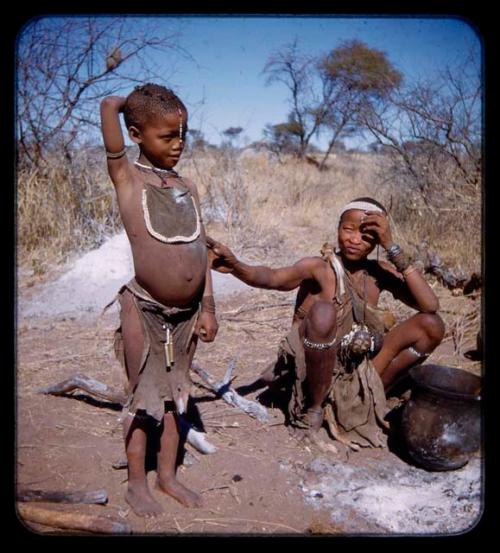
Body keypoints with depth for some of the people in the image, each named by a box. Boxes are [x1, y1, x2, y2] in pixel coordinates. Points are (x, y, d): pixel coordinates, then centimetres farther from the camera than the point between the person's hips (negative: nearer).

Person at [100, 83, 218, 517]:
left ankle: (168, 474, 33)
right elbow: (109, 106, -14)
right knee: (144, 397, 8)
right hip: (145, 310, -5)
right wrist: (130, 103, 7)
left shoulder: (188, 188, 10)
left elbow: (200, 250, 11)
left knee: (175, 394, 16)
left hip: (187, 313, 5)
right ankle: (137, 483, 26)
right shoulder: (127, 178, -5)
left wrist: (208, 308, 8)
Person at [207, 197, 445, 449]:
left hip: (359, 372, 4)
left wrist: (393, 248, -17)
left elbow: (430, 305, -12)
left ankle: (369, 396, 1)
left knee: (431, 325, -8)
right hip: (316, 373, -4)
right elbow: (273, 277, -30)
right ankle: (314, 408, -14)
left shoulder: (380, 272, 0)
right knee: (323, 311, -34)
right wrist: (235, 266, -51)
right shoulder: (319, 268, -13)